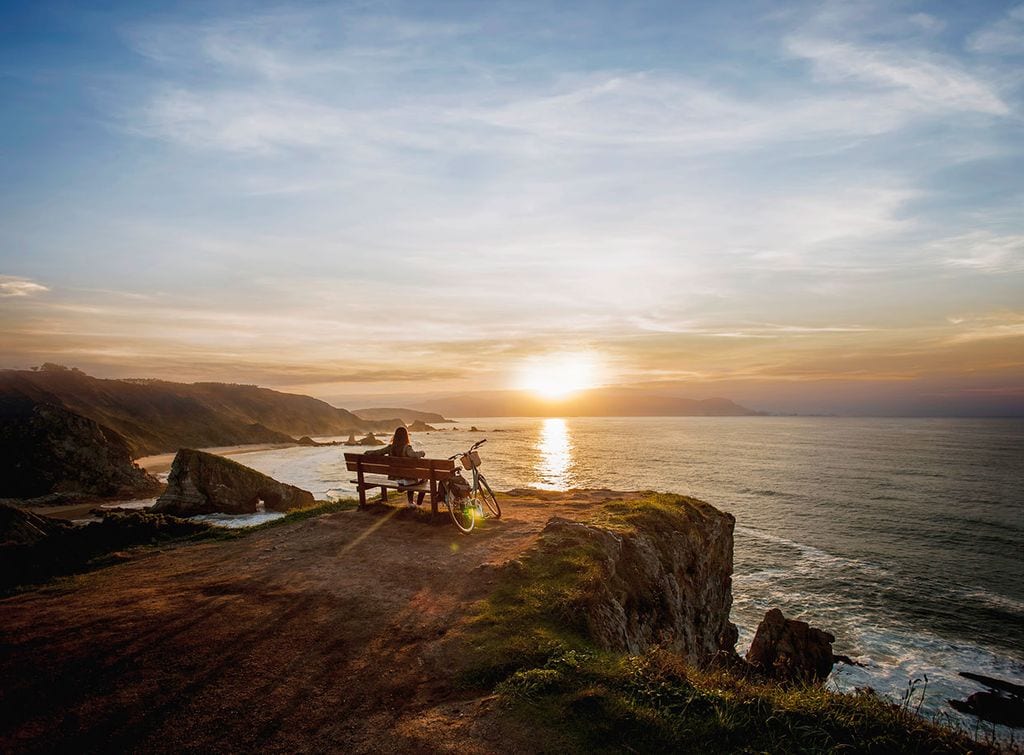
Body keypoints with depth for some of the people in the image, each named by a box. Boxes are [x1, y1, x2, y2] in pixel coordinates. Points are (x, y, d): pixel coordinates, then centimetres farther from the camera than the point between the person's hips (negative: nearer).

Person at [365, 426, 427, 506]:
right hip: (408, 479, -6)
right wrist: (422, 452, -23)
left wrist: (367, 453, 14)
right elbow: (413, 455, -43)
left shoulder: (390, 447, -8)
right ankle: (418, 504, 31)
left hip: (397, 479, 6)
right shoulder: (406, 447, -24)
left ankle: (410, 502, 43)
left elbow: (377, 452, -5)